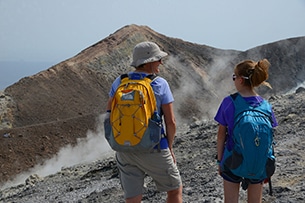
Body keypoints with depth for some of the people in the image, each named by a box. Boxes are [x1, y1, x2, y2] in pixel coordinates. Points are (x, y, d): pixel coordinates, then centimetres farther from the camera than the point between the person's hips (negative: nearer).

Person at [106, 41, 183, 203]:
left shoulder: (119, 82, 2)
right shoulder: (160, 84, -10)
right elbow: (171, 122, -11)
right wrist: (169, 148, 4)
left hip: (125, 151, 4)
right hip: (153, 150, -4)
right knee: (175, 190, 19)